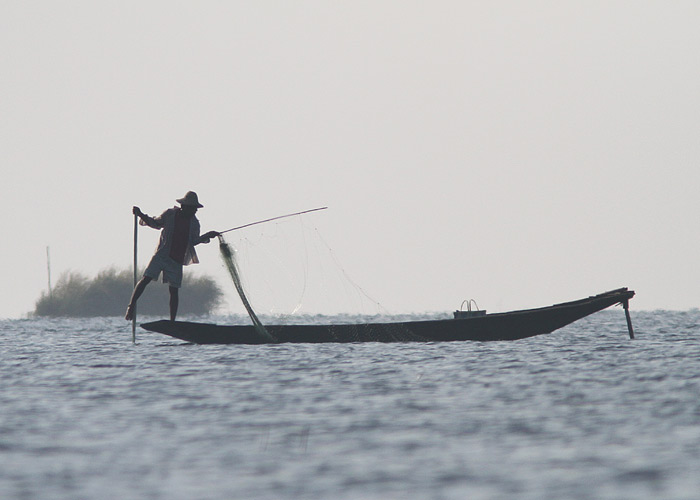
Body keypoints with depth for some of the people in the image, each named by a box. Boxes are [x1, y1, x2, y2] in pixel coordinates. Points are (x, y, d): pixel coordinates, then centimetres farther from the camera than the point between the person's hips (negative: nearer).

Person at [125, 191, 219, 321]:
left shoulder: (194, 222, 7)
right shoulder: (169, 214, -1)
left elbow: (194, 241, 14)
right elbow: (155, 223, 10)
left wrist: (207, 236, 2)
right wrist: (141, 215, -2)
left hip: (177, 260, 3)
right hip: (162, 255, -3)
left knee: (174, 290, 2)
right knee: (146, 278, -16)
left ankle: (172, 322, 8)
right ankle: (131, 305, -4)